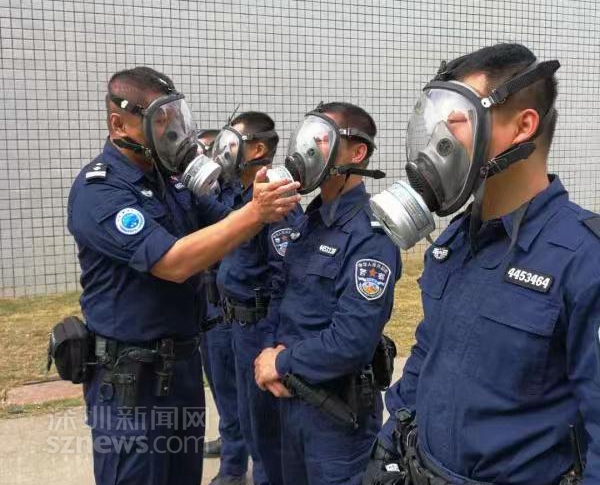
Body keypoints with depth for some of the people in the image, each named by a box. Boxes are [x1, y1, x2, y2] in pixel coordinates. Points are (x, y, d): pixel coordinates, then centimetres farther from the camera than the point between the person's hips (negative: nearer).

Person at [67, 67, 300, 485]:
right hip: (129, 372, -7)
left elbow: (224, 225, 8)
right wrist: (255, 213, -32)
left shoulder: (170, 179, 4)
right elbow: (174, 262, -30)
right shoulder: (98, 191, -19)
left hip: (183, 359, 7)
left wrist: (265, 207, -13)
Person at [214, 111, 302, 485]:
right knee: (250, 417, 23)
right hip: (242, 324, 10)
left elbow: (288, 275, -25)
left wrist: (277, 338, -21)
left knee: (267, 423, 6)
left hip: (264, 327, -10)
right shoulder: (243, 197, 9)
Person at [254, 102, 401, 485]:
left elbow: (352, 342, -29)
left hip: (339, 407, -8)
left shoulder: (370, 235, -22)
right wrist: (273, 349, -7)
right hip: (292, 394, 8)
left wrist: (282, 362, -15)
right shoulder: (308, 221, 7)